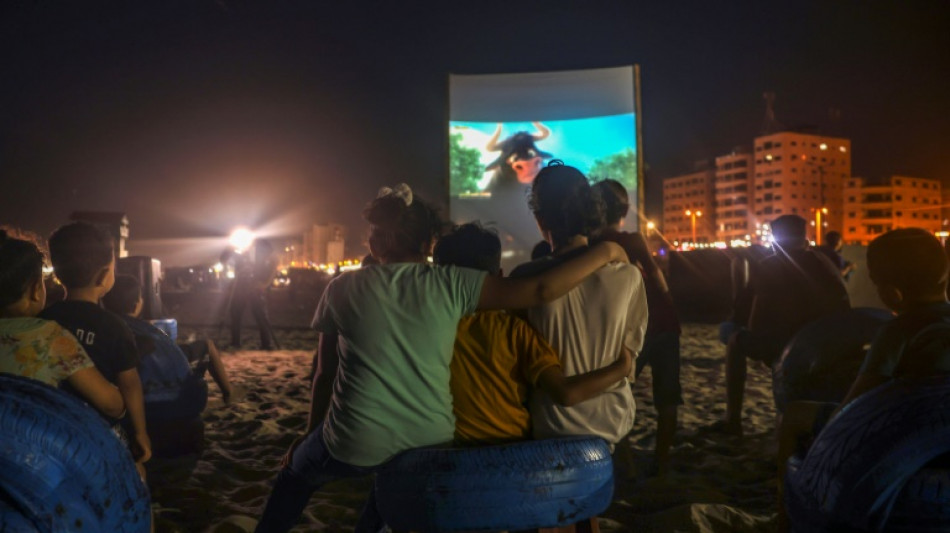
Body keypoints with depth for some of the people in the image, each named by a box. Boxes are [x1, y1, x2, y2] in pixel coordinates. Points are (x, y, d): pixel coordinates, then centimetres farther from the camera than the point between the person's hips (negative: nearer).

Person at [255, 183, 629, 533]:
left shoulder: (342, 289, -1)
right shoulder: (451, 284, -6)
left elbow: (325, 373, 8)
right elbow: (539, 291, -13)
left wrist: (310, 433, 24)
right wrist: (605, 252, -1)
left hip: (356, 446, -1)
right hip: (429, 443, 1)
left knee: (296, 472, 32)